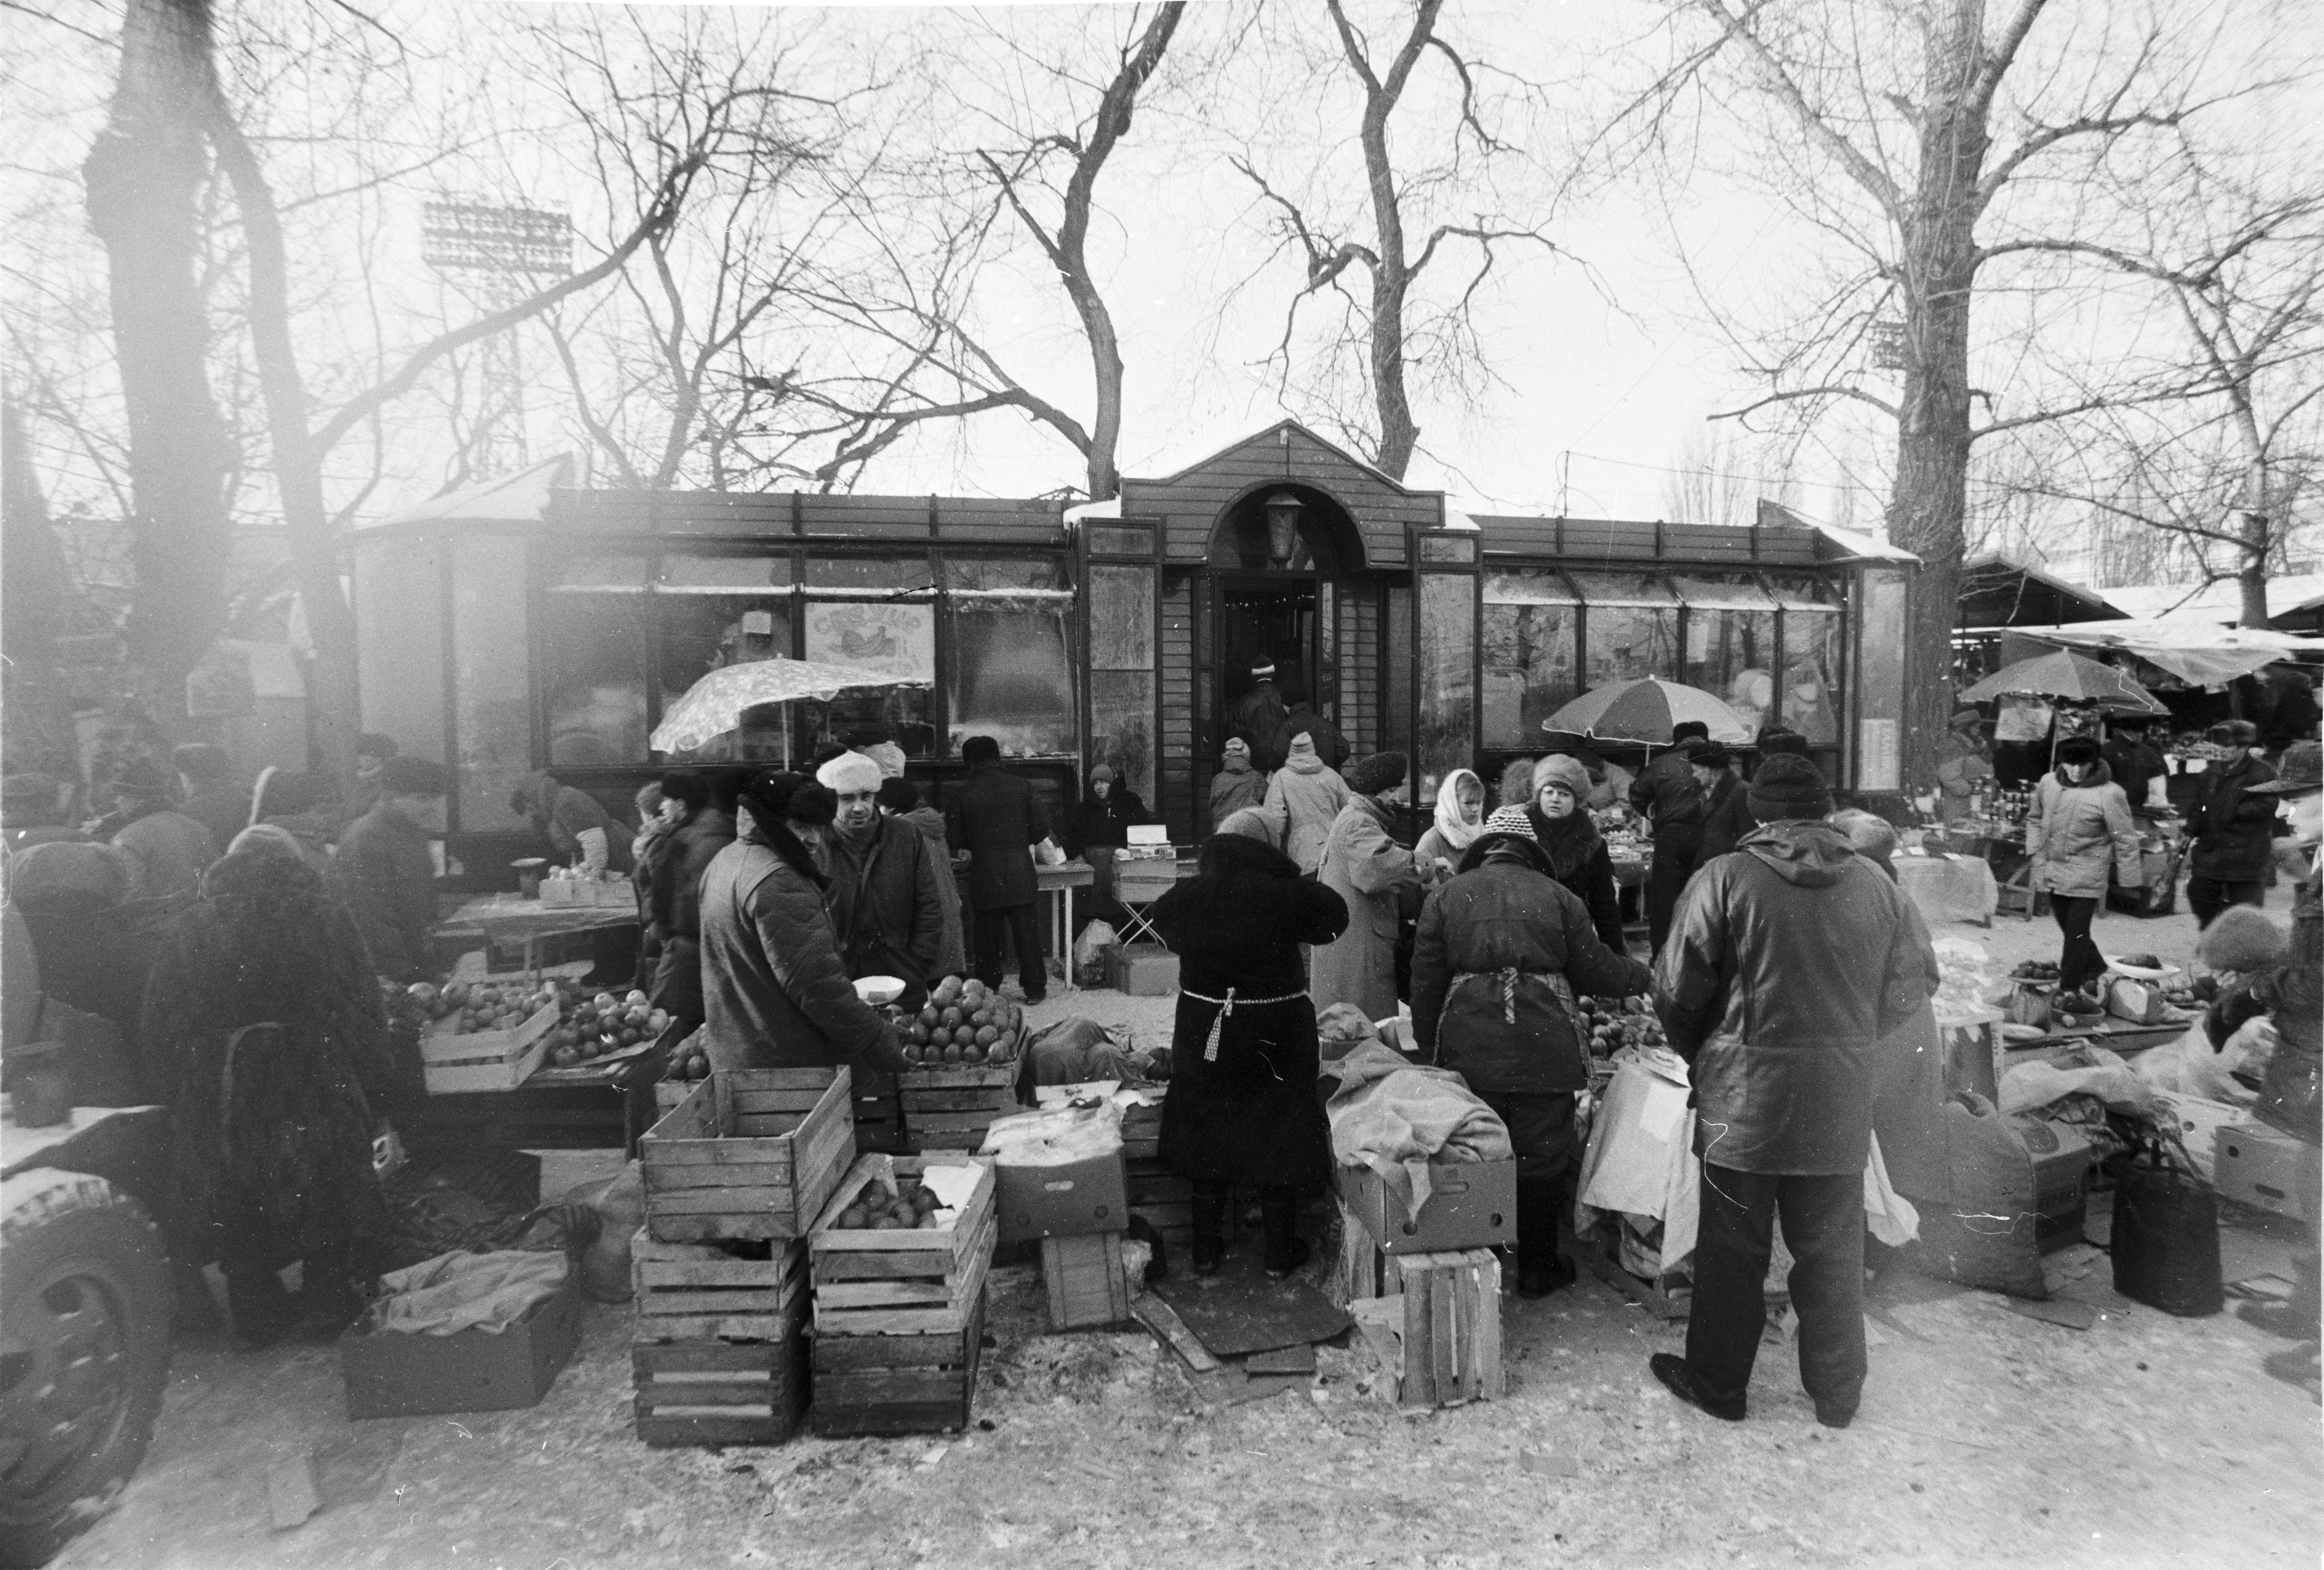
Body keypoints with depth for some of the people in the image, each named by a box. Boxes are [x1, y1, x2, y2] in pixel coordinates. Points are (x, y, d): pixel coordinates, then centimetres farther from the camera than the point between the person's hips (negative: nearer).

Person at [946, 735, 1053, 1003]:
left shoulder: (963, 793, -3)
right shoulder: (1022, 786, -1)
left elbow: (955, 839, 1)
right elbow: (1041, 828, -1)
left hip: (984, 874, 0)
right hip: (1020, 871, 1)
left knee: (987, 933, 10)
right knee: (1026, 931, 8)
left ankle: (988, 989, 16)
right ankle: (1034, 988, 12)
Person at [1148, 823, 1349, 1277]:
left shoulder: (1184, 899, -7)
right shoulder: (1284, 895, -16)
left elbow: (1155, 921, 14)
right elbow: (1336, 915, 0)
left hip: (1204, 1035, 2)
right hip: (1277, 1036, -2)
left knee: (1207, 1141, 16)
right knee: (1277, 1141, 12)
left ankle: (1206, 1252, 26)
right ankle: (1280, 1255, 23)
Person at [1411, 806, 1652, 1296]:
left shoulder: (1446, 897, 7)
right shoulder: (1557, 896, 5)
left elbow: (1426, 982, 6)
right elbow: (1594, 969, 9)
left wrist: (1429, 1048, 14)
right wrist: (1643, 976, 28)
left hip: (1470, 1053, 1)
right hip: (1544, 1049, -1)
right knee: (1542, 1158, 10)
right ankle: (1538, 1269, 21)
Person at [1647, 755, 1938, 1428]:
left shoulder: (1726, 879, -12)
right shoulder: (1877, 887, -1)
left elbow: (1677, 989, -10)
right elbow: (1914, 984, 8)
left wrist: (1701, 1056, 8)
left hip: (1745, 1096, -3)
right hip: (1842, 1102, 3)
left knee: (1733, 1250, 11)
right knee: (1833, 1250, 17)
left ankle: (1718, 1383, 26)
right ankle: (1836, 1394, 32)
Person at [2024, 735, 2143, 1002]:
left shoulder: (2109, 794, -13)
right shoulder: (2048, 784, 0)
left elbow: (2125, 839, -6)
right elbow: (2035, 819, 17)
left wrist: (2130, 878, -2)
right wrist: (2036, 851, 6)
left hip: (2086, 875, -5)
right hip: (2053, 869, 5)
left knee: (2077, 932, -5)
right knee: (2068, 928, 18)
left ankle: (2069, 989, 4)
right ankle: (2096, 969, 42)